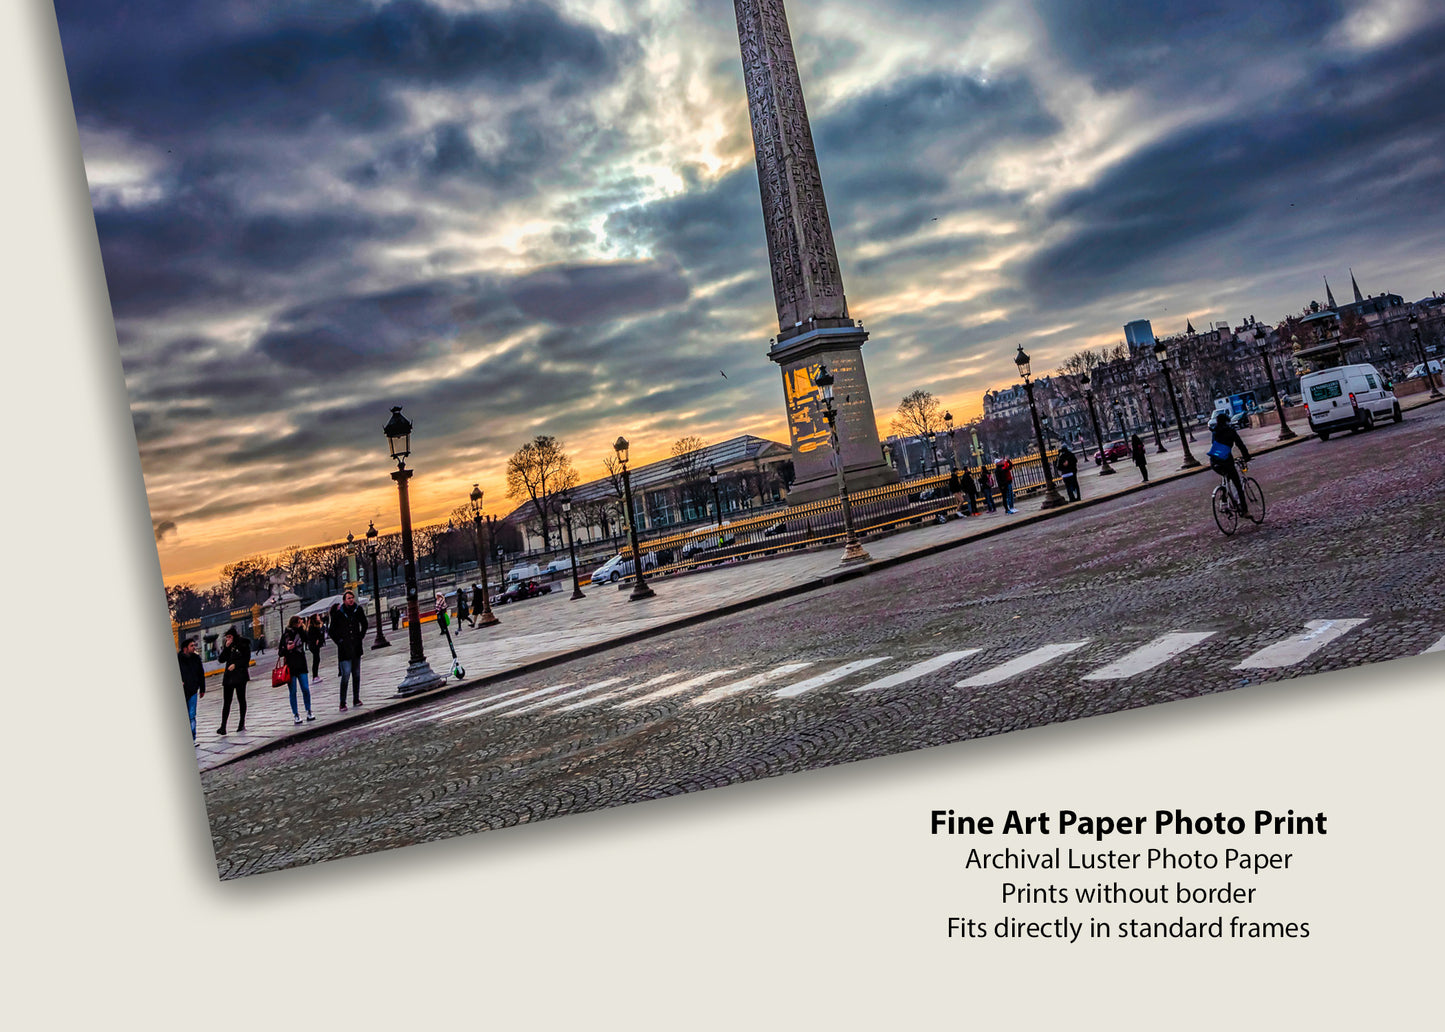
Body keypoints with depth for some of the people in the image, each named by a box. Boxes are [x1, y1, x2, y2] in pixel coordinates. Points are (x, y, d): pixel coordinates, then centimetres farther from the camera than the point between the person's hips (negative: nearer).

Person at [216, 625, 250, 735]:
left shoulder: (243, 644, -3)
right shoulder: (226, 645, 9)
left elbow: (246, 659, -5)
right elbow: (221, 660, 2)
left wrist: (235, 665, -16)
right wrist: (226, 648, -7)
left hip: (240, 675, -3)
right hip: (228, 676, 4)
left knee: (241, 699, 7)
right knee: (226, 702, -2)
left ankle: (242, 723, 17)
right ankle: (223, 727, -5)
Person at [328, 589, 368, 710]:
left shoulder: (358, 610, 2)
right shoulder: (338, 613, -7)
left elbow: (364, 624, 19)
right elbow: (332, 631, 3)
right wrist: (339, 641, -3)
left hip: (356, 647, 4)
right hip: (344, 649, -4)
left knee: (356, 675, 9)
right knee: (346, 675, -10)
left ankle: (356, 699, 19)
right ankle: (343, 703, -4)